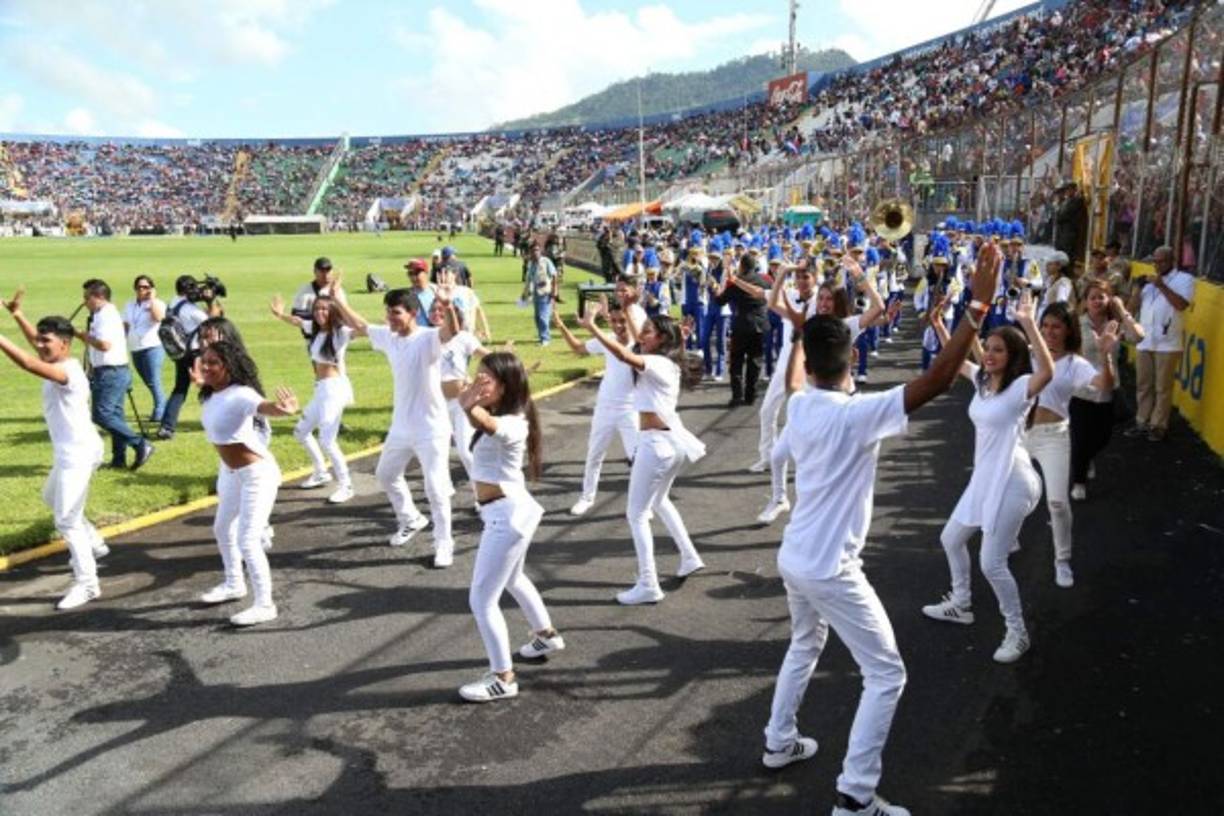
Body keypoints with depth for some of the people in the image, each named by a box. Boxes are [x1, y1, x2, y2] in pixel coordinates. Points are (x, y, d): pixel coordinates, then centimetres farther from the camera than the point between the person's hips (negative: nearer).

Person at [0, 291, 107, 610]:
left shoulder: (67, 372, -23)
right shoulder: (59, 364, 6)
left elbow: (27, 362, -40)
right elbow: (35, 341, 24)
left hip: (78, 453, -11)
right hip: (70, 451, 11)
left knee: (66, 520, -7)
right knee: (51, 498, 31)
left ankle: (86, 584, -1)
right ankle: (94, 544, 44)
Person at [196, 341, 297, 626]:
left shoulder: (240, 395, -28)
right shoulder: (212, 396, -1)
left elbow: (263, 406, -52)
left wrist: (284, 409, -72)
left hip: (257, 474, -10)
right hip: (231, 472, 10)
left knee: (248, 540, -9)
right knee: (222, 529, 25)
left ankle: (264, 605, 3)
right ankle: (234, 584, 48)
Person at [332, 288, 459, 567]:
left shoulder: (428, 338, -21)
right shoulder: (388, 336, 1)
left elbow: (451, 332, -41)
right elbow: (360, 326, 16)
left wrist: (447, 307, -62)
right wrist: (338, 299, 7)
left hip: (431, 428, -8)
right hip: (401, 426, 8)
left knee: (435, 488, -6)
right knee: (386, 474, 25)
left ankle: (443, 544, 10)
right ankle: (411, 520, 45)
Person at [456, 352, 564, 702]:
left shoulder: (512, 425, -25)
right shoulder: (501, 417, 4)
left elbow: (487, 424, -48)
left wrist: (469, 407, -65)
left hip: (507, 515, -11)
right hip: (510, 511, 11)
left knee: (482, 599, -4)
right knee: (513, 579, 31)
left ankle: (503, 678, 6)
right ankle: (547, 635, 51)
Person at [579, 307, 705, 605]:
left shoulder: (656, 364, -16)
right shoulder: (665, 364, 12)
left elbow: (623, 354, -35)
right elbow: (632, 351, 25)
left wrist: (591, 326, -31)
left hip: (656, 443, -10)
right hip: (671, 439, 10)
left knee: (637, 514, -2)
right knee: (659, 501, 30)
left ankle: (648, 585, -1)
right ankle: (689, 558, 36)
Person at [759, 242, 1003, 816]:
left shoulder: (798, 406, -1)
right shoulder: (857, 414, -23)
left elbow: (795, 375, 25)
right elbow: (937, 381, -30)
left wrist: (804, 327, 39)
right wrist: (979, 303, -29)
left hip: (794, 557, 8)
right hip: (830, 568, -8)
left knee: (805, 646, 31)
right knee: (886, 674, 4)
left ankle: (779, 742, 42)